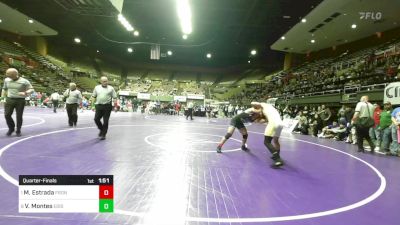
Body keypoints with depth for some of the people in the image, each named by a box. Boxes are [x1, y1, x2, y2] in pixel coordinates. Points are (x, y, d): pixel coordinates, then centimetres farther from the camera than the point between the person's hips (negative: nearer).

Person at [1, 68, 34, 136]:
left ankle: (18, 131, 15)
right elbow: (4, 88, 20)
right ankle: (11, 128, 19)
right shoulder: (7, 80, 5)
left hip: (20, 101, -3)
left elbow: (31, 89, -4)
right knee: (7, 115, -4)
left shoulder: (24, 81, -9)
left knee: (19, 116, 0)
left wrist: (25, 93, -24)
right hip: (9, 100, 3)